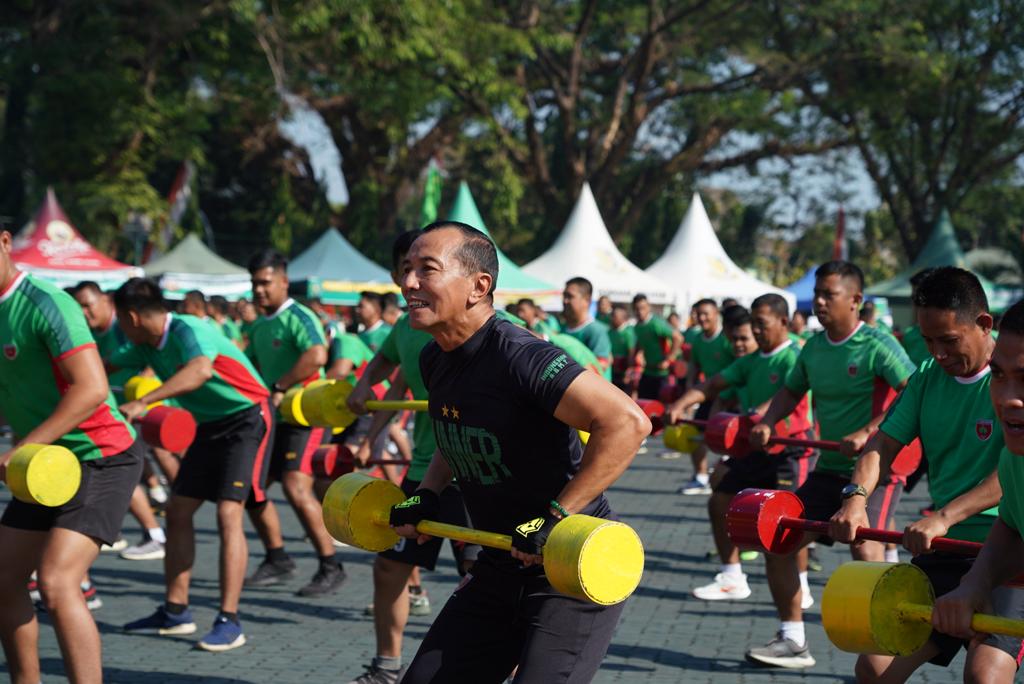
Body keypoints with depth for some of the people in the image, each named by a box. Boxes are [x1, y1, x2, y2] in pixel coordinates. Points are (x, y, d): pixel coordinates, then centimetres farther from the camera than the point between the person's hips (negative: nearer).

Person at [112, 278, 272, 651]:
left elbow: (201, 370, -45)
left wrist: (143, 402, -49)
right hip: (211, 424, 9)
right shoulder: (146, 345, 2)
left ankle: (229, 622, -15)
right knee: (178, 511, 8)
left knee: (228, 514, -18)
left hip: (247, 417, -9)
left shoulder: (188, 330, -25)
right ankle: (175, 611, 18)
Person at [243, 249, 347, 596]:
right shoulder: (259, 327, 15)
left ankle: (330, 567, -12)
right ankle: (277, 560, 22)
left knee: (296, 486, -21)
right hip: (274, 418, 9)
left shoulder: (298, 317, -12)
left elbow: (317, 355, -29)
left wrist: (278, 389, -25)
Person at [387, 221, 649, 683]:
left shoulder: (520, 358, -25)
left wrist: (554, 519, -30)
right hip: (502, 567, 9)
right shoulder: (434, 360, 3)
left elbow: (627, 423, -34)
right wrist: (426, 497, 9)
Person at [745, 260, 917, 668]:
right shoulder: (812, 348, 6)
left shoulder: (878, 346, -15)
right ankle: (793, 642, 16)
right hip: (830, 468, 8)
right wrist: (768, 423, 3)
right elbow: (792, 391, 22)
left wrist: (869, 432, -32)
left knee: (865, 548, -26)